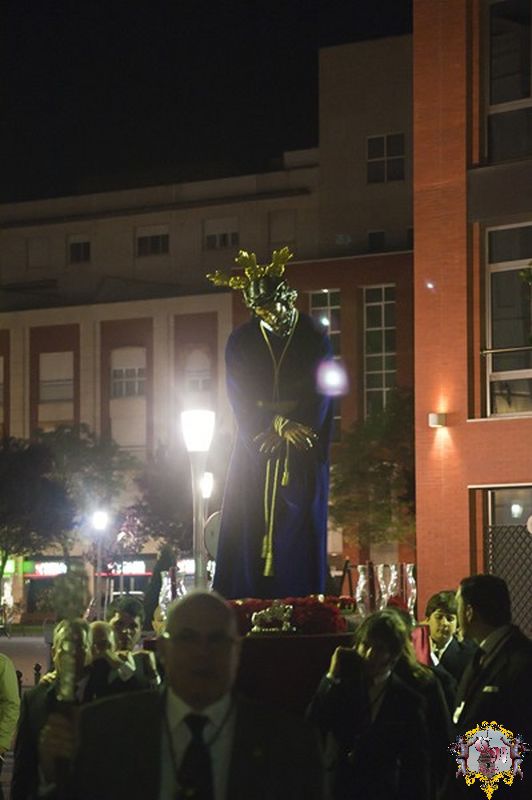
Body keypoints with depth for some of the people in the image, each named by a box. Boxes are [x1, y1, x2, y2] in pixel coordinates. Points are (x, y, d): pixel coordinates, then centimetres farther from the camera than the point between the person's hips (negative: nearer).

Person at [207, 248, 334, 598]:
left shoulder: (315, 339, -1)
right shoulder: (242, 341, 3)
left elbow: (320, 396, -4)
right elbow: (241, 397, -3)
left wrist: (285, 427, -12)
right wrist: (279, 423, -15)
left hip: (301, 458, -1)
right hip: (256, 449, 1)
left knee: (297, 531, -6)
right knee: (248, 527, -3)